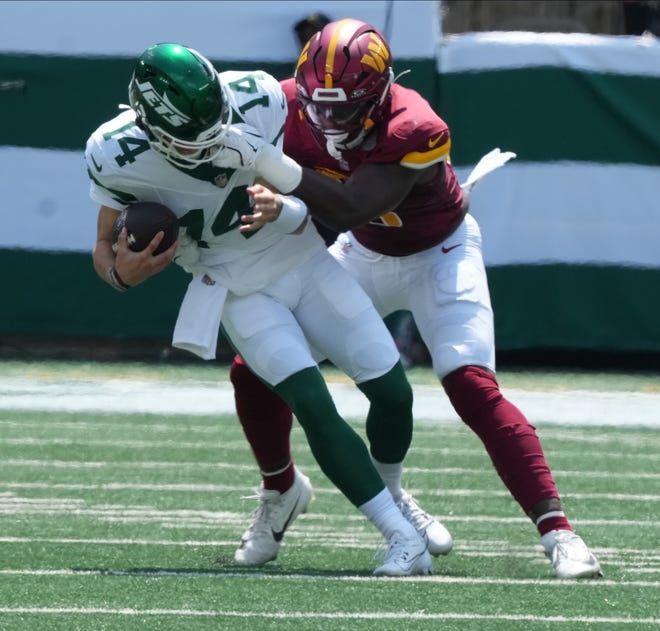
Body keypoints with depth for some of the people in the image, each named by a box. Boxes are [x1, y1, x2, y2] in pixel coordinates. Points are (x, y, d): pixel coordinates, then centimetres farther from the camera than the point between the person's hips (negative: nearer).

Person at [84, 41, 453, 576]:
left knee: (393, 392, -1)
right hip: (240, 288, -2)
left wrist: (281, 209, -32)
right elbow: (105, 247, -7)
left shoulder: (258, 100, -21)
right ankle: (400, 536, -15)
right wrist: (122, 273, -30)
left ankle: (388, 493, 29)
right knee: (313, 406, -21)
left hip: (305, 257, 2)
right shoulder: (117, 155, -22)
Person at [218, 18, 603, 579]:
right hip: (364, 254, 5)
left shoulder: (417, 132, -36)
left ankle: (556, 529, -24)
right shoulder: (292, 106, -21)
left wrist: (269, 167, -51)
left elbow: (351, 209, -44)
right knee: (254, 372, -2)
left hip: (439, 254, -5)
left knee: (472, 387, -24)